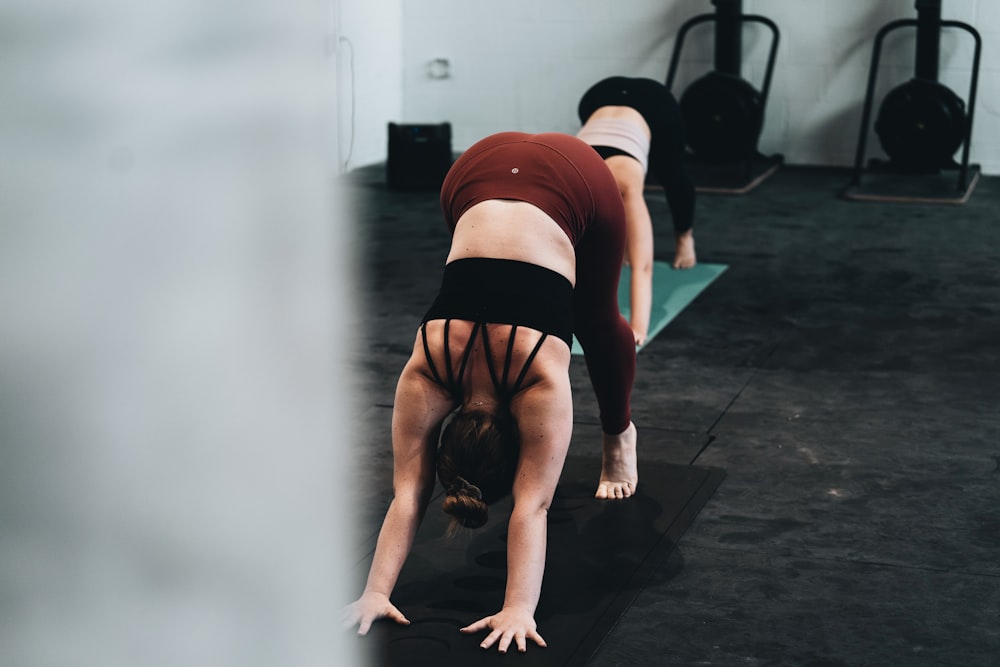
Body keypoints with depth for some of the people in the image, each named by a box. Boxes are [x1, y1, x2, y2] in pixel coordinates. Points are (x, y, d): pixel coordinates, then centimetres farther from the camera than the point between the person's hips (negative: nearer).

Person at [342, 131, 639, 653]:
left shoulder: (543, 379, -28)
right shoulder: (422, 376, -21)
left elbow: (532, 507, -29)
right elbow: (407, 495, -21)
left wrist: (520, 609, -36)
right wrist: (375, 592, -28)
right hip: (482, 172, 2)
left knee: (597, 321, 18)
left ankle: (619, 435, 41)